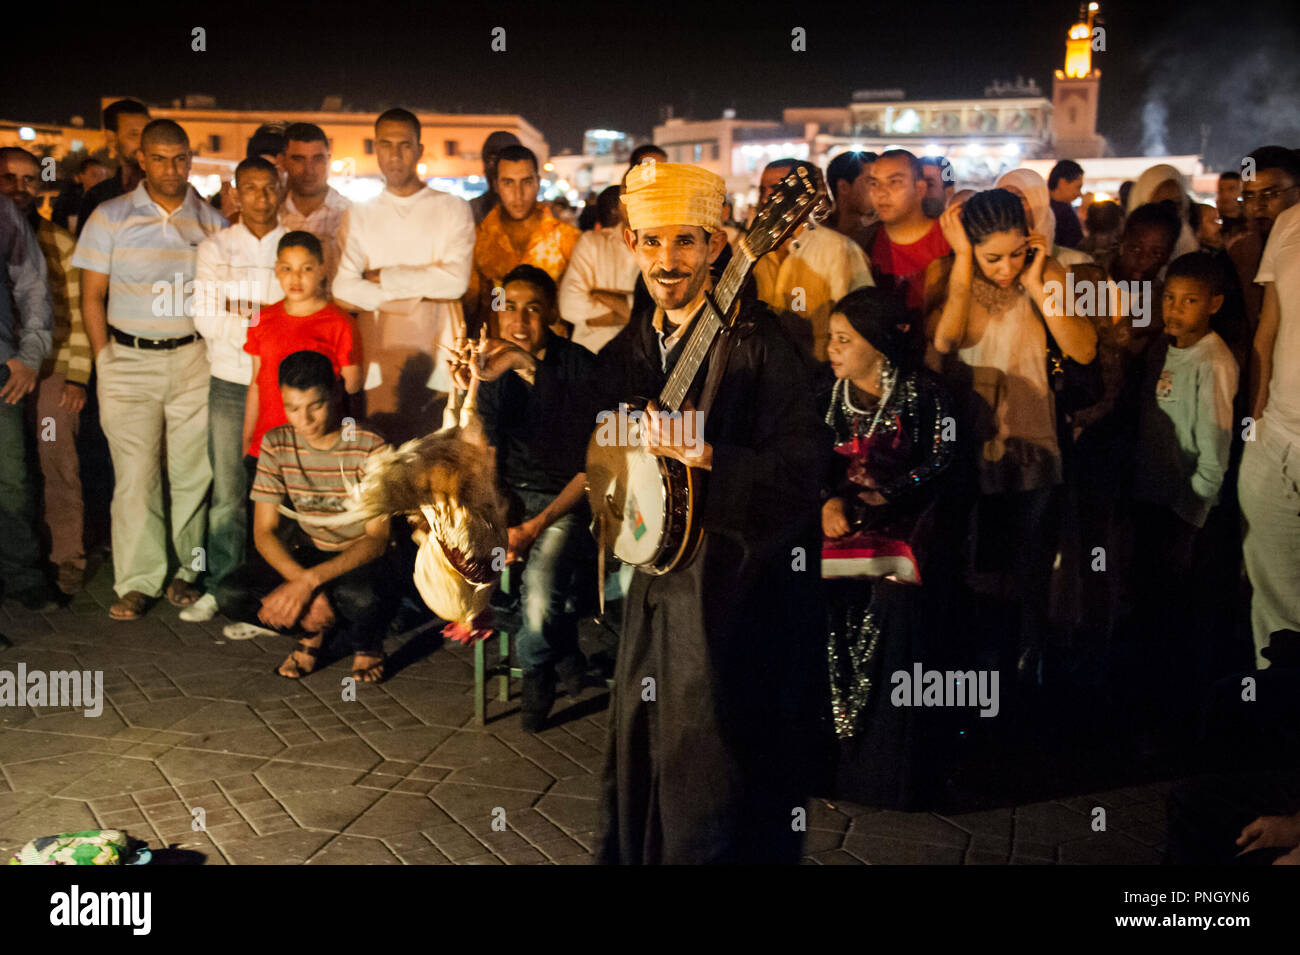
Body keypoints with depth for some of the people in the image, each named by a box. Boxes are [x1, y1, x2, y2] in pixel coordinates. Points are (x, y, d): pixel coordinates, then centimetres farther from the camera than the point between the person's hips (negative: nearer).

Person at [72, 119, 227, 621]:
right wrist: (105, 361, -2)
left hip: (194, 358, 1)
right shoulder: (110, 217, 4)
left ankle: (187, 570, 14)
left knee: (193, 470, 2)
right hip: (129, 359, -1)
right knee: (135, 475, -3)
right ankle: (137, 582, 4)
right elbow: (92, 296, 5)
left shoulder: (211, 221, 7)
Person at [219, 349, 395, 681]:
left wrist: (311, 580, -35)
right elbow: (264, 532, -8)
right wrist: (304, 587, -27)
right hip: (305, 551, 4)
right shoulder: (277, 444, -7)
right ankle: (315, 629, 6)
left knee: (361, 597, -39)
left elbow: (377, 539, -21)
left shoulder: (370, 448, -19)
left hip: (361, 556, -4)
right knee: (231, 596, -22)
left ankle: (367, 646, 0)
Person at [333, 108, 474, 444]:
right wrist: (420, 291, -7)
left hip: (438, 367, -1)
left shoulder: (452, 209, 9)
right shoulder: (359, 216, 13)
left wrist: (384, 277, -2)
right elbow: (343, 290, -2)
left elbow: (455, 280, -7)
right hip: (379, 369, 1)